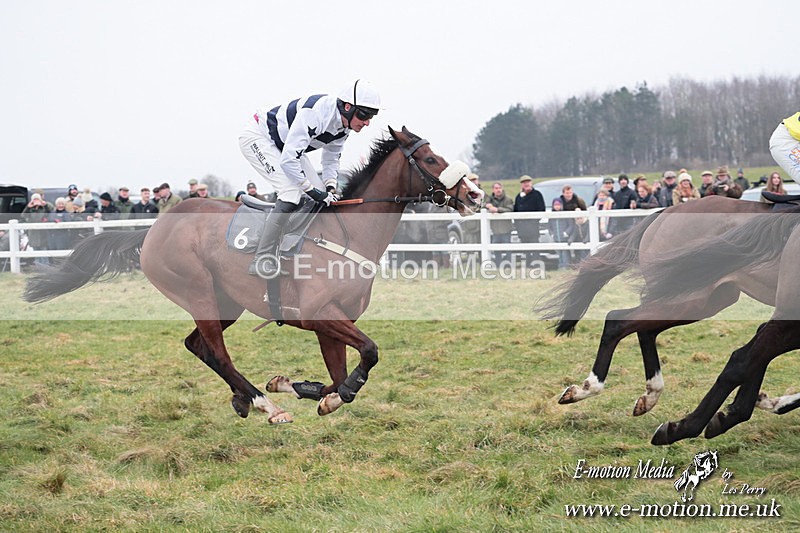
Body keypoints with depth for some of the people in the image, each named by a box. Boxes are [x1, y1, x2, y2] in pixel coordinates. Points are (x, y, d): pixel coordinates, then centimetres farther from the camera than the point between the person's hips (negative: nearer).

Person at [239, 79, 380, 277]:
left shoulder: (344, 123, -8)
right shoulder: (316, 113, -36)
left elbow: (331, 158, 10)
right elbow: (288, 160, -36)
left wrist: (330, 188, -6)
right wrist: (312, 191, -28)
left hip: (285, 145, 10)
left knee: (322, 195, 1)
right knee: (291, 191, -25)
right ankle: (262, 261, -24)